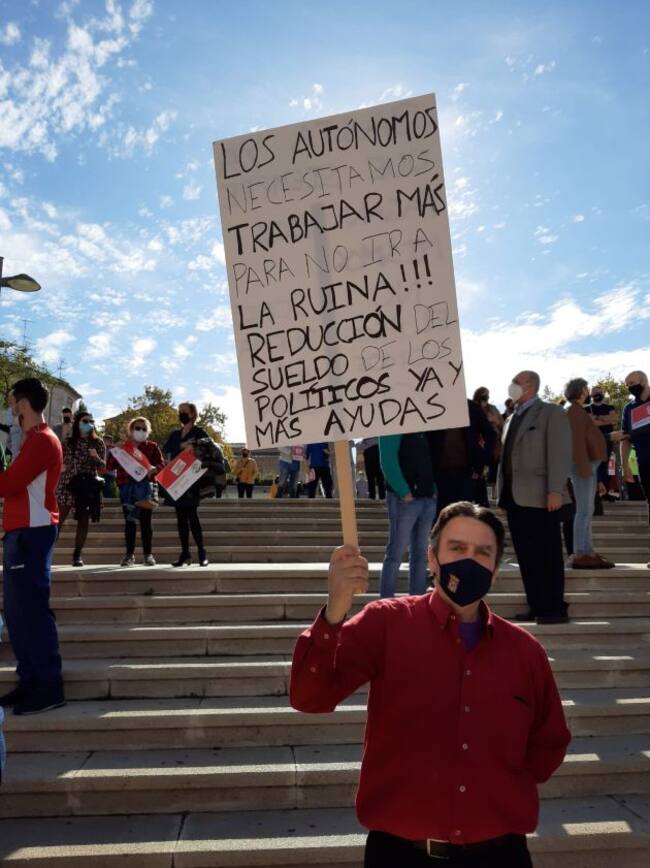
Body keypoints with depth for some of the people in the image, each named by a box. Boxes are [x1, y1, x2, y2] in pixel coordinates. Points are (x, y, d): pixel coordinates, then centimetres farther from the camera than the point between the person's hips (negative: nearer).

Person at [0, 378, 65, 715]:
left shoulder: (41, 440, -13)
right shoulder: (35, 440, 21)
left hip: (31, 533, -10)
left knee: (32, 611, -7)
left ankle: (49, 689, 0)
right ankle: (31, 681, 21)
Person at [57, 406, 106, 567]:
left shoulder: (98, 442, 4)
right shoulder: (69, 442, 4)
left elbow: (103, 465, 1)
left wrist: (96, 458, -17)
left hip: (88, 485, 1)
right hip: (67, 484, -1)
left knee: (84, 521, 2)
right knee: (58, 519, -4)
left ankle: (77, 555, 11)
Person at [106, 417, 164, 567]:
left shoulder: (152, 446, 10)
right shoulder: (122, 446, 14)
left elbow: (162, 465, 1)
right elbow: (110, 466, 7)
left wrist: (154, 469, -21)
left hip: (145, 487, -1)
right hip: (127, 487, 1)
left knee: (146, 521, 0)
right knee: (129, 521, 1)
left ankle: (148, 554, 5)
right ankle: (130, 554, 5)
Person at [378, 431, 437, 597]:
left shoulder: (425, 431, 17)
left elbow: (430, 461, 18)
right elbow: (388, 462, -14)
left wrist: (434, 489, 4)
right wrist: (404, 492, -17)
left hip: (428, 499, 7)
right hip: (405, 499, -7)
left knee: (420, 554, 10)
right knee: (396, 553, -4)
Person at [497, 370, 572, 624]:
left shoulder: (551, 413, 0)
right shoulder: (512, 418, 21)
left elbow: (560, 453, -10)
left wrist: (555, 490, -19)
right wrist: (503, 491, 12)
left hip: (539, 496, -7)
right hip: (514, 496, 7)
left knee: (547, 555, -1)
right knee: (525, 555, 9)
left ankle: (555, 608, 6)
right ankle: (536, 605, 17)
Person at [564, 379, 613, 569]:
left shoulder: (579, 411, 21)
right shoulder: (575, 410, -10)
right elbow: (577, 440, -20)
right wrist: (584, 467, -25)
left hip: (588, 464, 11)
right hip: (583, 465, -11)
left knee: (587, 511, 10)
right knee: (584, 511, -12)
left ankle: (587, 552, 14)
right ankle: (579, 555, -13)